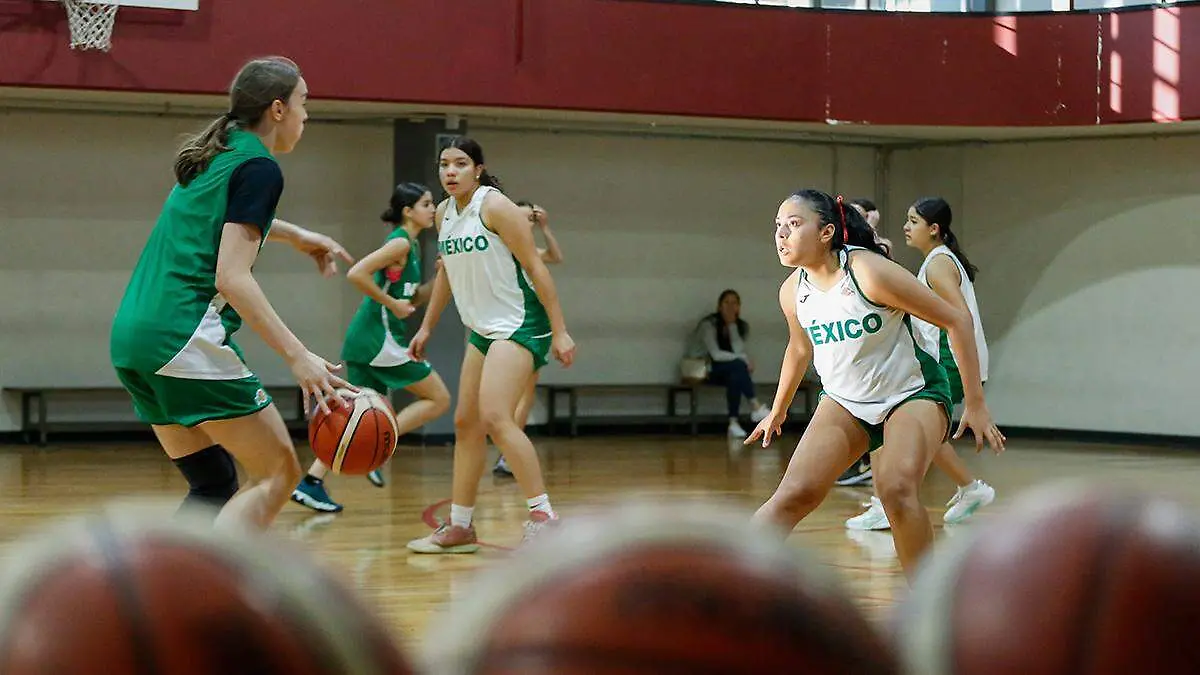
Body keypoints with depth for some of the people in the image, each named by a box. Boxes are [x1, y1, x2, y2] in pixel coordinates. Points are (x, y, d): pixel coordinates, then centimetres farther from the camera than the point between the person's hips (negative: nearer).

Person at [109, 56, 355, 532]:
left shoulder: (213, 157, 19)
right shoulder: (259, 167, -7)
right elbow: (231, 278, -16)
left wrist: (296, 236, 51)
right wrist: (298, 357, -20)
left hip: (131, 336, 9)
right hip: (186, 339, -9)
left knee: (213, 486, 15)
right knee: (278, 474, -1)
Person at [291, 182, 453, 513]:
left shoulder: (411, 246, 17)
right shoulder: (400, 243, -11)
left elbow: (410, 300, 23)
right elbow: (356, 274, -22)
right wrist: (392, 304, -16)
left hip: (365, 338, 9)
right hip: (380, 337, -9)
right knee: (439, 399, 0)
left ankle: (311, 483, 3)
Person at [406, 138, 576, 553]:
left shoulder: (494, 206, -14)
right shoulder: (444, 214, 9)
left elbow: (535, 267, -15)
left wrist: (560, 331, -18)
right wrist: (427, 328, 24)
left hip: (519, 324, -9)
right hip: (484, 328, 9)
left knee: (495, 418, -22)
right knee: (466, 424, 10)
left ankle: (543, 515, -19)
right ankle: (460, 528, 18)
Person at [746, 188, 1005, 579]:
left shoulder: (869, 272, -25)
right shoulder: (793, 292, -6)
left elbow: (956, 321, -18)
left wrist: (975, 404, -16)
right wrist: (777, 412, 29)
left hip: (912, 393, -5)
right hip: (844, 400, 5)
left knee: (896, 489, -28)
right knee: (794, 495, -13)